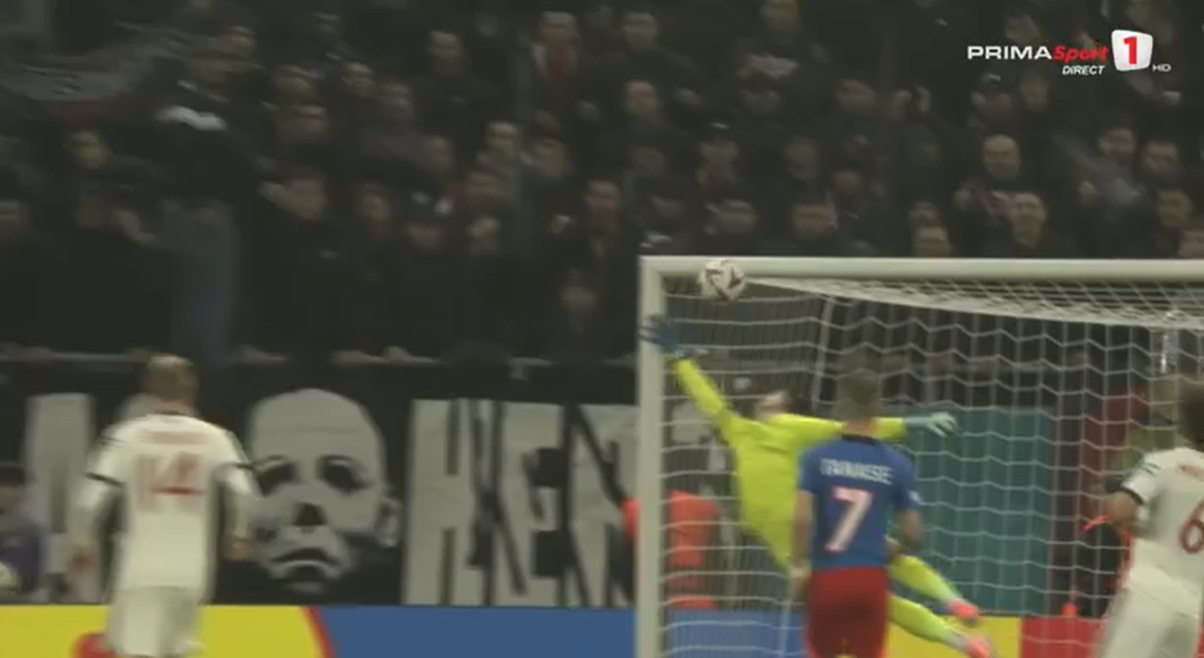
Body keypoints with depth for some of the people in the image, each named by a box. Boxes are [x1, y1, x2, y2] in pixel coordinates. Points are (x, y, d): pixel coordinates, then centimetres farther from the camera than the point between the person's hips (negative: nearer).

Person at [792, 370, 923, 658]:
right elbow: (912, 533, 4)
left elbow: (802, 518, -13)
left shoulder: (817, 458, -3)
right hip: (870, 578, 0)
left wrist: (799, 564, -2)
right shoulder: (896, 464, 1)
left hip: (827, 576, 0)